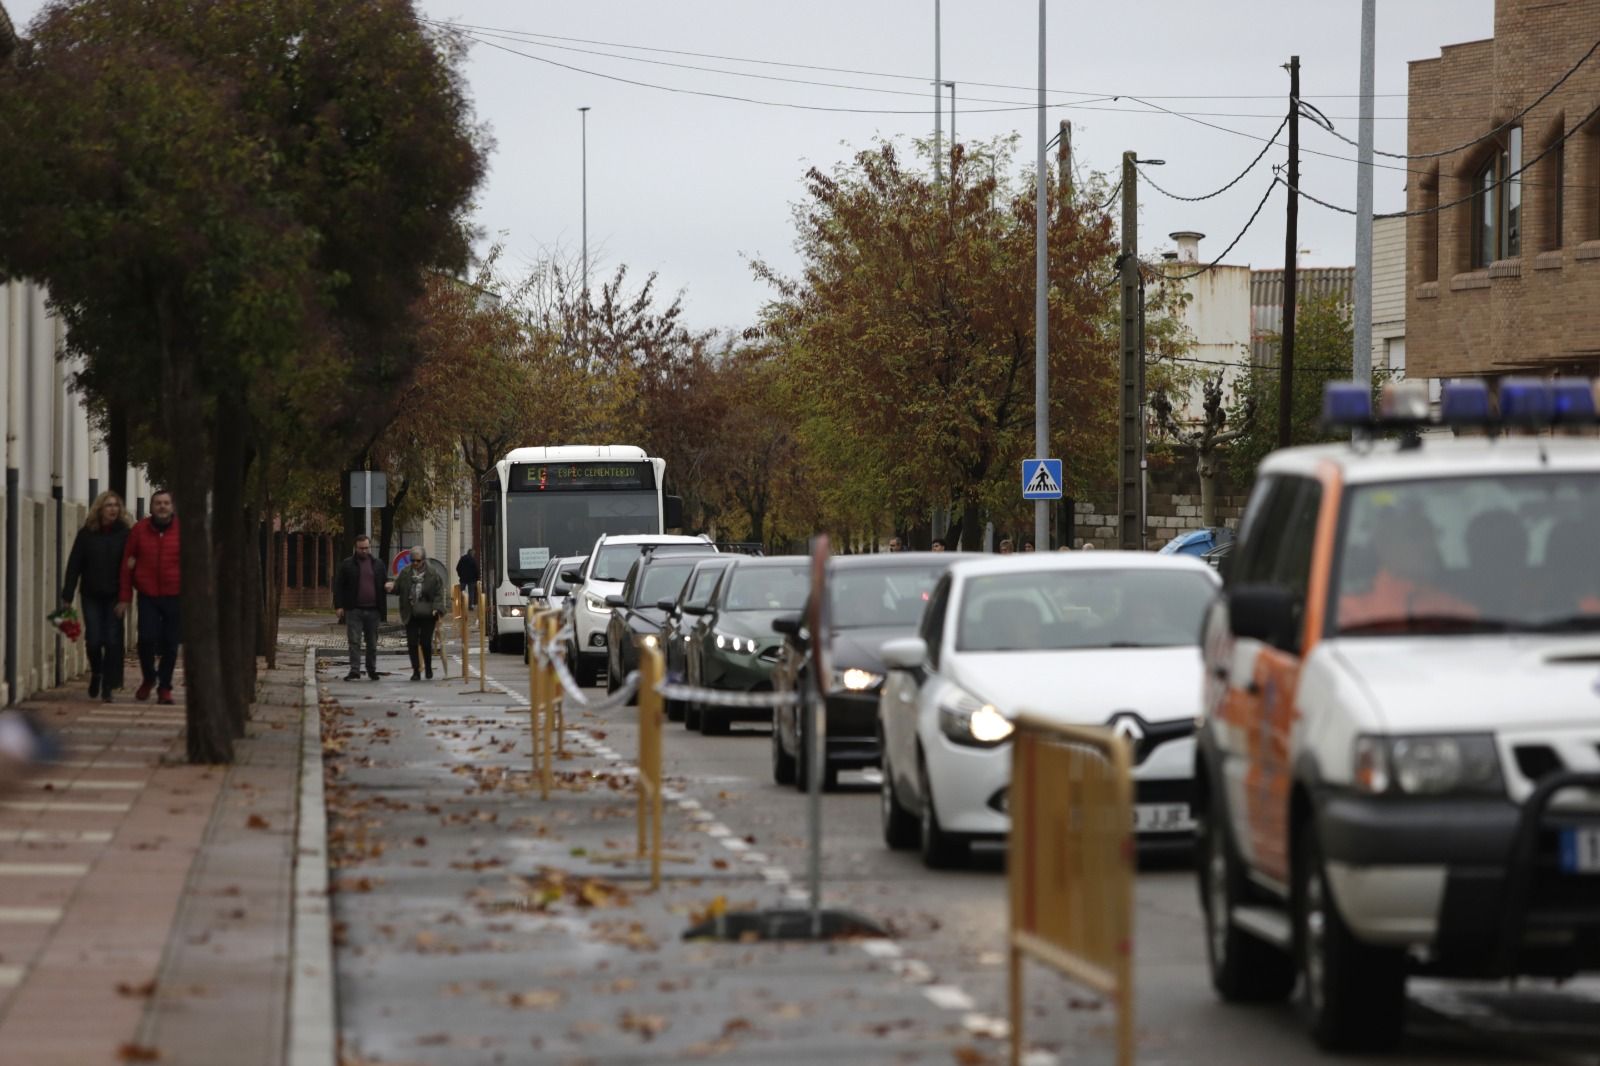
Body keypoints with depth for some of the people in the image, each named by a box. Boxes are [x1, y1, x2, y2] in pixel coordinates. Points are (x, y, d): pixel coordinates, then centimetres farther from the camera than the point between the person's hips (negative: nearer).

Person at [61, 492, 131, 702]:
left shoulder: (124, 533, 0)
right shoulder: (86, 534, 1)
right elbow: (74, 565, 2)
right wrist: (67, 596, -3)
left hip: (114, 596, 0)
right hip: (92, 596, 0)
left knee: (113, 641, -4)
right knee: (93, 640, -3)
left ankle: (108, 686, 6)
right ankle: (96, 672, 26)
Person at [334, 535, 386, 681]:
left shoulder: (378, 564, 9)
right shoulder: (347, 565, 2)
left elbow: (383, 585, 11)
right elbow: (338, 586, 2)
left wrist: (382, 607, 4)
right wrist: (339, 606, -6)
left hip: (372, 609, 2)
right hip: (354, 609, -2)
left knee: (372, 642, 10)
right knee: (354, 641, -7)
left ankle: (372, 670, 21)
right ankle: (355, 671, -7)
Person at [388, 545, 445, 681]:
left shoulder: (433, 575, -4)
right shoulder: (405, 574, 5)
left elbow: (439, 594, -5)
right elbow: (397, 587, 10)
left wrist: (437, 610, -16)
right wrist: (391, 586, -13)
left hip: (427, 615, -3)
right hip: (411, 616, 3)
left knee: (426, 643, 0)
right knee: (412, 643, 0)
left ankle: (428, 668, 23)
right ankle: (416, 671, 8)